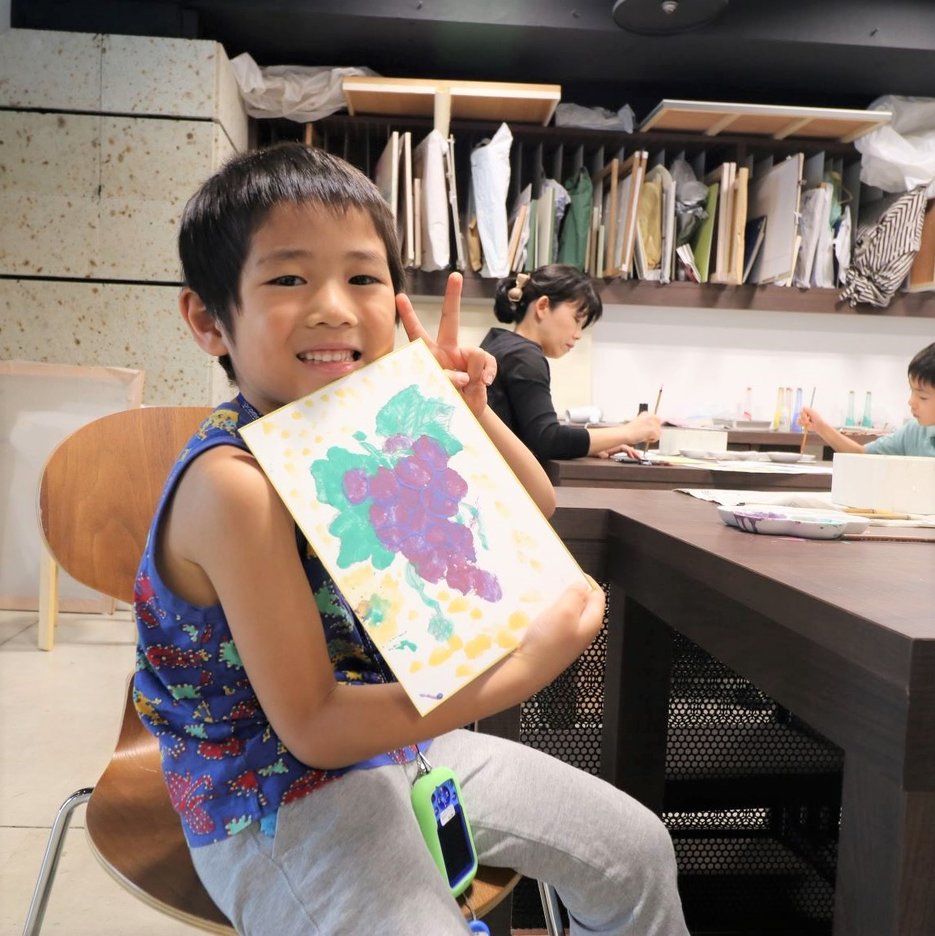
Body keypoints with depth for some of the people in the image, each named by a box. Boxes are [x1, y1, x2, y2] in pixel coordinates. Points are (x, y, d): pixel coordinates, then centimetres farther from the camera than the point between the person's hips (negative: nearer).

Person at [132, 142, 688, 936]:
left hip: (403, 738, 7)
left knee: (639, 850, 13)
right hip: (277, 798, -6)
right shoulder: (234, 483, -28)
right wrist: (519, 674, -30)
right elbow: (312, 725, -25)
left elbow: (535, 512, 5)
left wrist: (469, 412, -14)